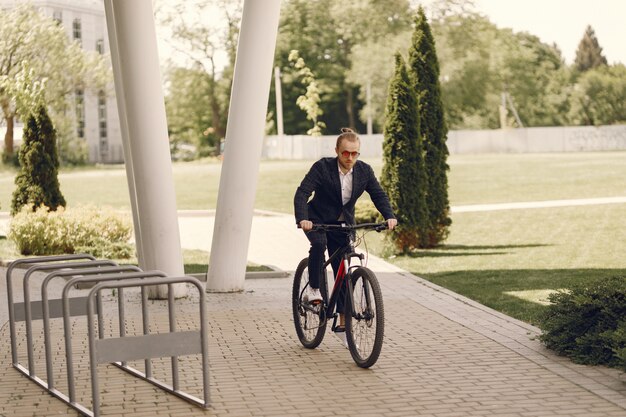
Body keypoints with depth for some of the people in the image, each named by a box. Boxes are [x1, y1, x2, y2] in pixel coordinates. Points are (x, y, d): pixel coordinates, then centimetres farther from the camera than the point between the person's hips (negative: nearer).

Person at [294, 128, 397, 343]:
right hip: (317, 220, -3)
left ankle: (343, 323, 9)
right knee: (319, 243, -37)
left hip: (342, 224, 3)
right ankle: (313, 288, -16)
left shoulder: (364, 171, -10)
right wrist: (302, 219, -43)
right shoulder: (322, 167, -20)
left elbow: (379, 195, -6)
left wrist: (389, 216, -25)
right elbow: (302, 192, -27)